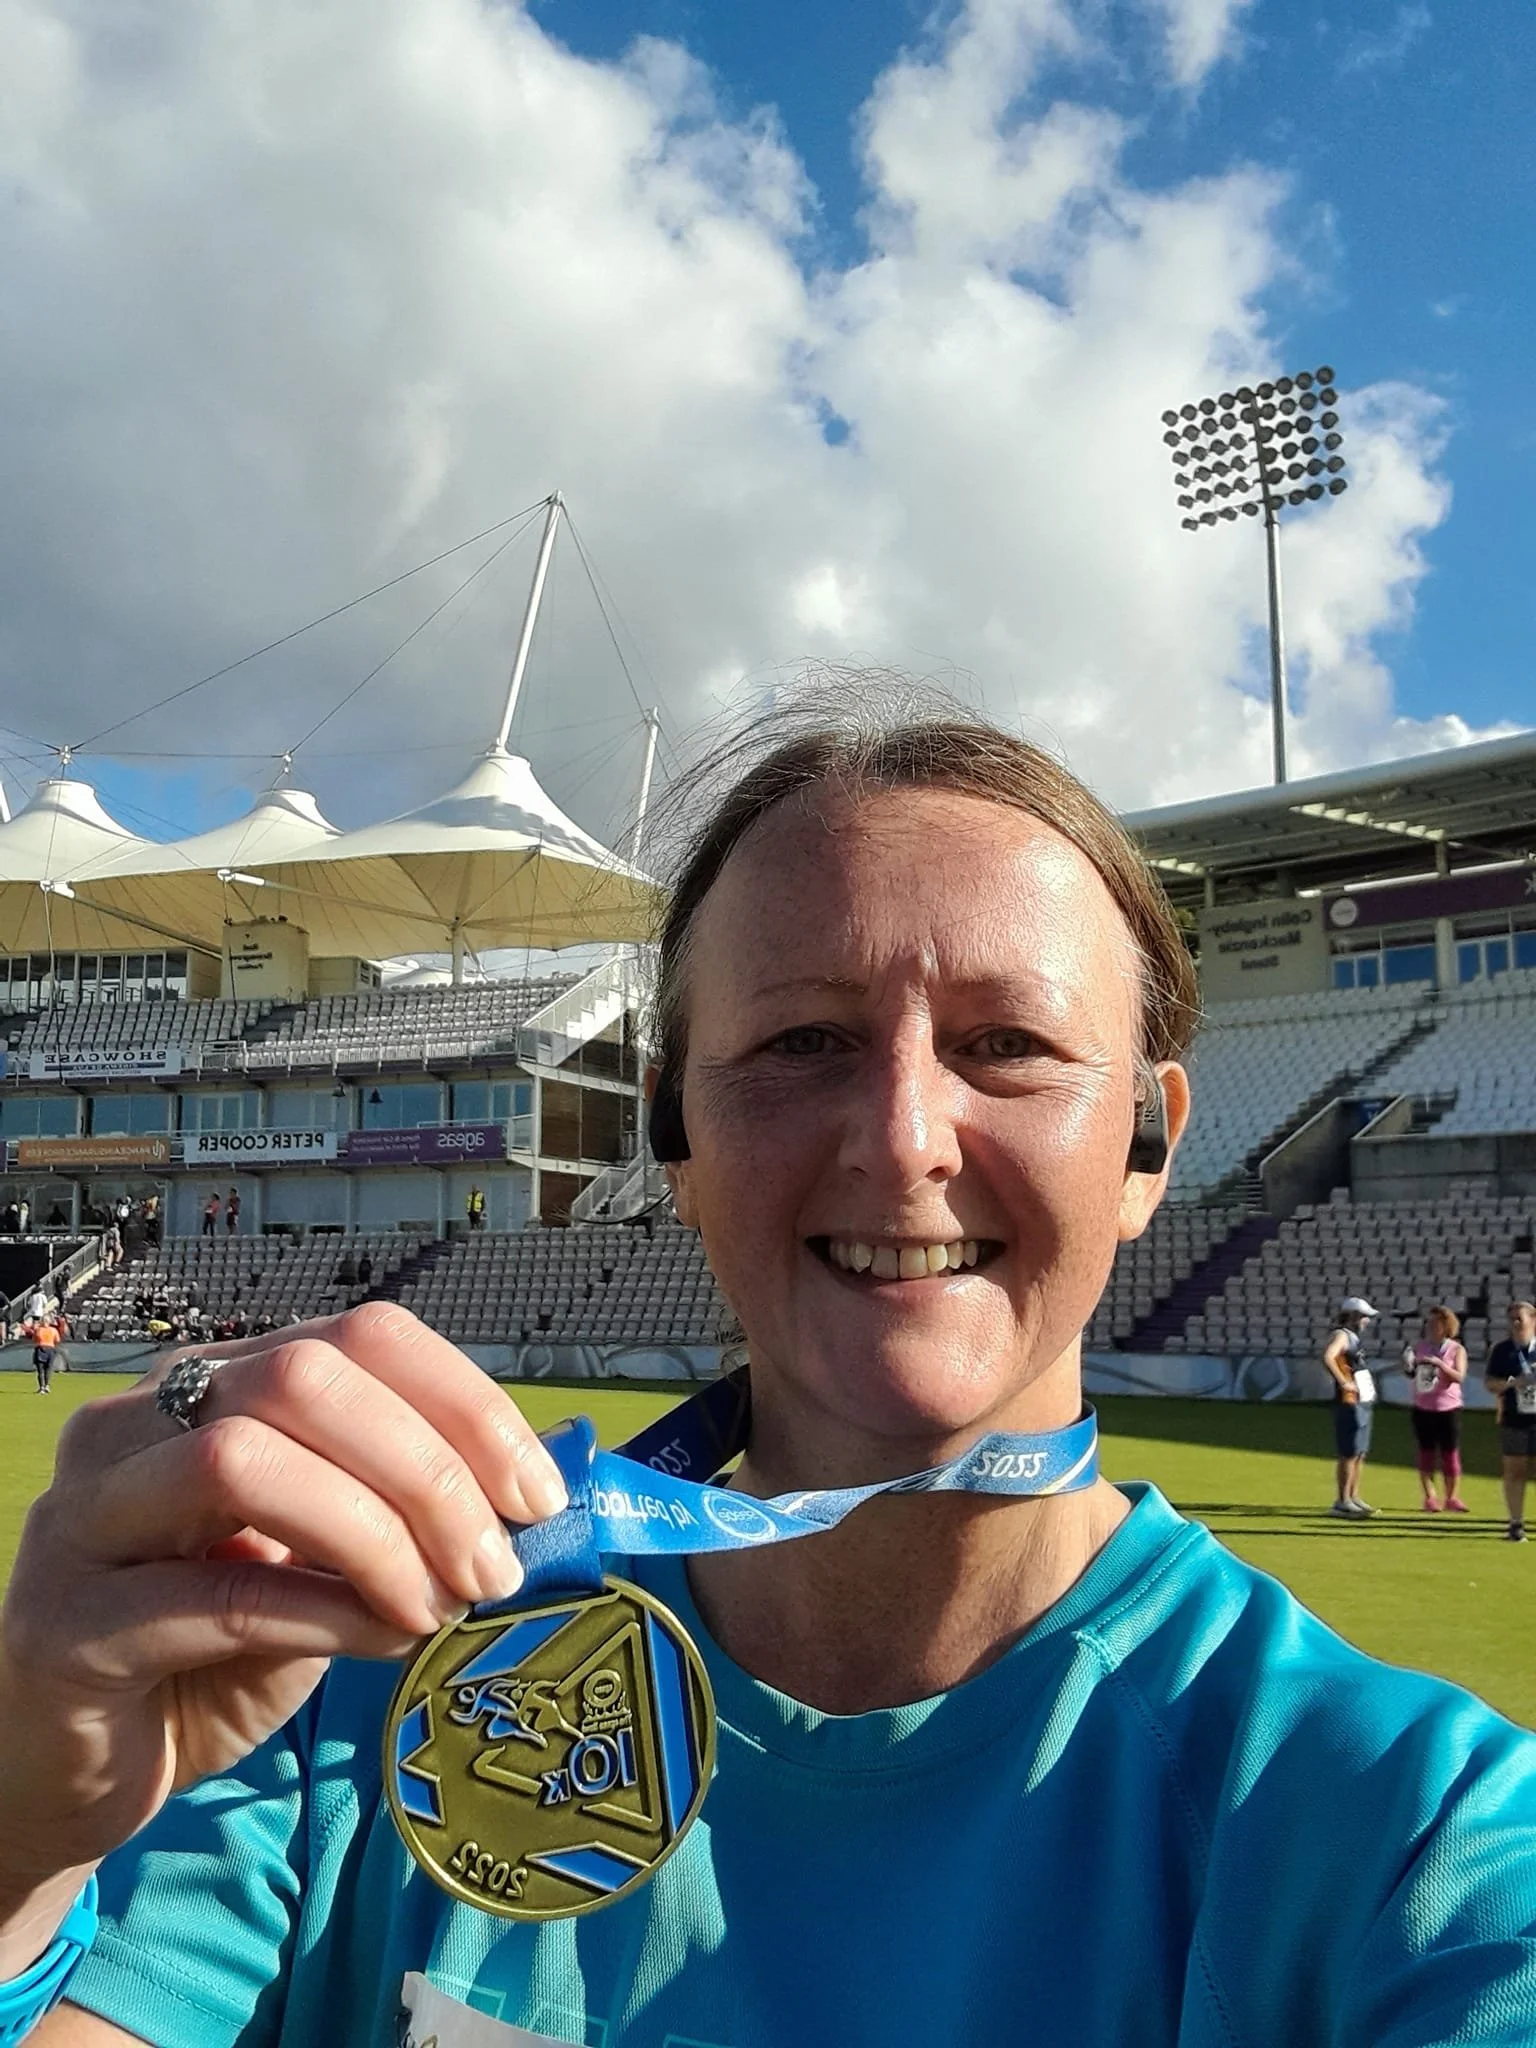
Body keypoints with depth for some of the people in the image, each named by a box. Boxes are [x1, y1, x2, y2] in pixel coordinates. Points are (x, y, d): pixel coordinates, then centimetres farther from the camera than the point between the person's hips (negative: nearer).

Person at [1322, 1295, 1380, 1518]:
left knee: (1360, 1453, 14)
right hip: (1350, 1404, -10)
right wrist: (1343, 1383, -25)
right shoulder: (1341, 1335, -11)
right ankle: (1342, 1502, -4)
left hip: (1364, 1403, 10)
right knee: (1348, 1454, -7)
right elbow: (1327, 1358, -30)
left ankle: (1353, 1497, 22)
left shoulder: (1352, 1337, 18)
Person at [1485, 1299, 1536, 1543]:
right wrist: (1511, 1383, -15)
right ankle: (1516, 1524, 11)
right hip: (1513, 1420, 0)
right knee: (1515, 1471, 4)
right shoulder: (1502, 1349, 2)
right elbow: (1489, 1383, 2)